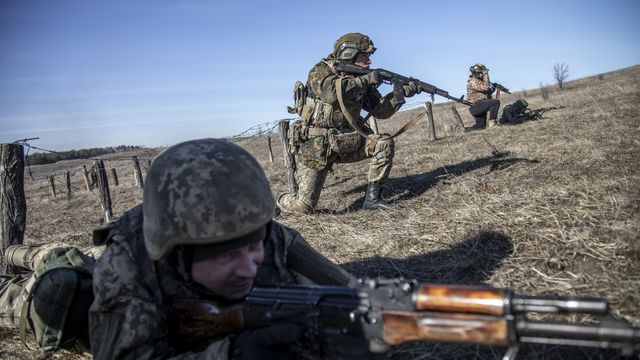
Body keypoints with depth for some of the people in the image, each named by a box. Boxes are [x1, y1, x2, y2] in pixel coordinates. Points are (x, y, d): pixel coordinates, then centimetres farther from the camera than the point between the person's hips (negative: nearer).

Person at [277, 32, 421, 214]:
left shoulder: (360, 80, 6)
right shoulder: (321, 71, -11)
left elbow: (380, 110, 5)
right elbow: (331, 91, -33)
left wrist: (402, 92, -9)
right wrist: (365, 80, -26)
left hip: (347, 140, 6)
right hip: (317, 145, -5)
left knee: (384, 143, -17)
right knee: (304, 205, -11)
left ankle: (372, 198, -7)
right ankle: (280, 202, 25)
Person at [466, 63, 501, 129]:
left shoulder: (479, 81, 20)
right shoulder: (473, 82, -11)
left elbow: (485, 91, 25)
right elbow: (485, 87, -22)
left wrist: (491, 89, 4)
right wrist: (485, 75, -15)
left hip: (478, 107, 10)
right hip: (476, 107, -10)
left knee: (480, 128, 13)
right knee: (496, 102, -22)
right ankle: (492, 121, -18)